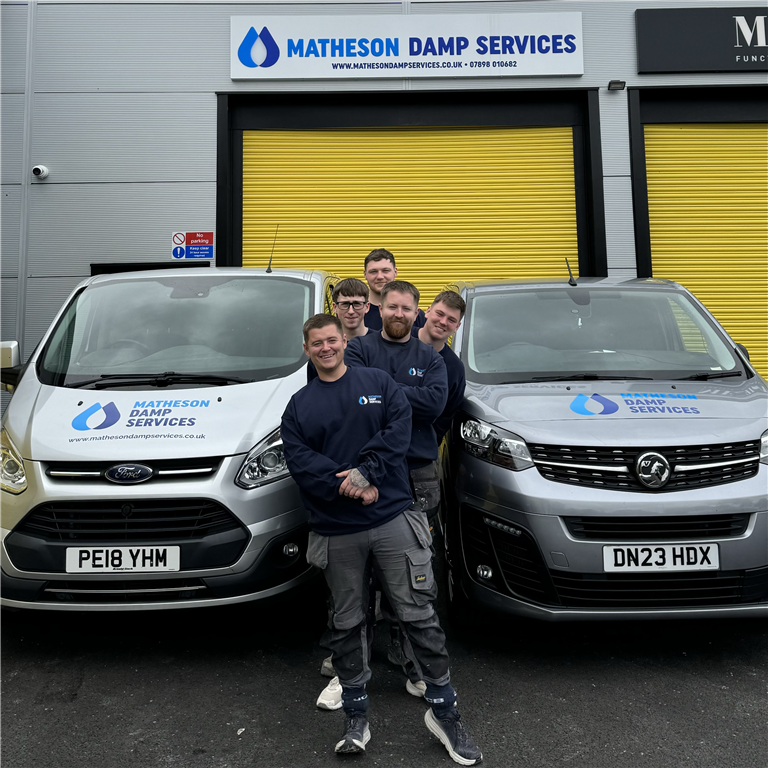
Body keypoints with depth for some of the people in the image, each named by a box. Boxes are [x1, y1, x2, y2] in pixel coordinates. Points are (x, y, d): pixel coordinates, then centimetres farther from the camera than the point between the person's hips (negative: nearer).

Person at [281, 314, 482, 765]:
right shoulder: (299, 406, 10)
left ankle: (445, 712, 17)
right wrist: (348, 487, -15)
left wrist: (365, 471, -18)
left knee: (419, 616, 1)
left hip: (393, 521, -1)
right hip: (336, 532, 2)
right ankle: (356, 718, 28)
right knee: (346, 625, 11)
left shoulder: (380, 383, 8)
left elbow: (399, 430, -6)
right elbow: (299, 461, -2)